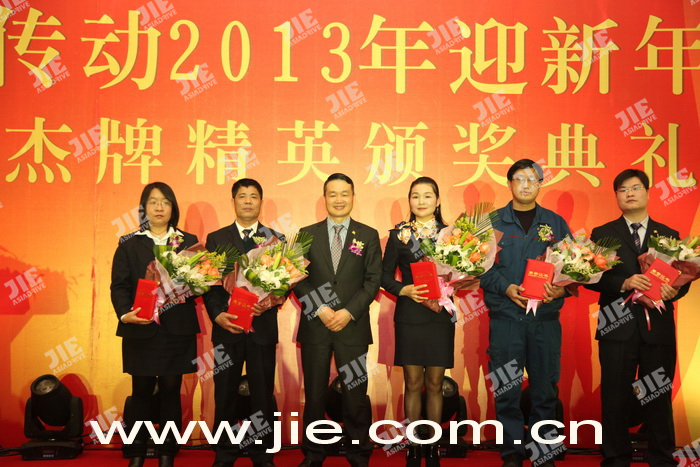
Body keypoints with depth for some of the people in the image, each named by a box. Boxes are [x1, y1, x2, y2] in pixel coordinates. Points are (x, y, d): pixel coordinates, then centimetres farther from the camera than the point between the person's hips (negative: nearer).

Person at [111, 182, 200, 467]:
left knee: (171, 391, 5)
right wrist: (125, 314, -18)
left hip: (178, 330, 1)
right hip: (140, 330, -1)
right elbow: (119, 285, -1)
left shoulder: (189, 241, 11)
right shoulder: (129, 244, 7)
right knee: (141, 392, 3)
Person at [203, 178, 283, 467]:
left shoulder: (276, 239, 7)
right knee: (225, 394, 6)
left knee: (263, 393, 5)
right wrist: (217, 314, -11)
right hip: (226, 326, 1)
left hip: (263, 326, 0)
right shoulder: (216, 239, 8)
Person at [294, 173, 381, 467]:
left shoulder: (368, 235, 6)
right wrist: (319, 309, -10)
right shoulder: (307, 234, 7)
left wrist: (349, 312, -11)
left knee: (356, 394, 3)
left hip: (353, 326, -1)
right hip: (314, 325, 1)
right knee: (314, 394, 7)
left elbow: (373, 280, 0)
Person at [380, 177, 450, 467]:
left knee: (435, 384, 6)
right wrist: (404, 290, -13)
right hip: (409, 316, 0)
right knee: (413, 384, 4)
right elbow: (385, 275, 5)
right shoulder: (398, 234, 4)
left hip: (441, 316, 0)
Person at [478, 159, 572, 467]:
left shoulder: (556, 223, 11)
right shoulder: (492, 222, 6)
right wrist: (507, 288, -14)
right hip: (505, 317, -1)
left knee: (545, 387, 4)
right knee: (506, 390, 2)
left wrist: (561, 288, -10)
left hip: (546, 318, 1)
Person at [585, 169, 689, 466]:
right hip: (618, 327, -1)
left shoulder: (669, 235, 12)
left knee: (659, 397, 7)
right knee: (615, 397, 5)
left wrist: (674, 290, -14)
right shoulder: (602, 234, 6)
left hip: (658, 327, 1)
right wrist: (623, 283, -18)